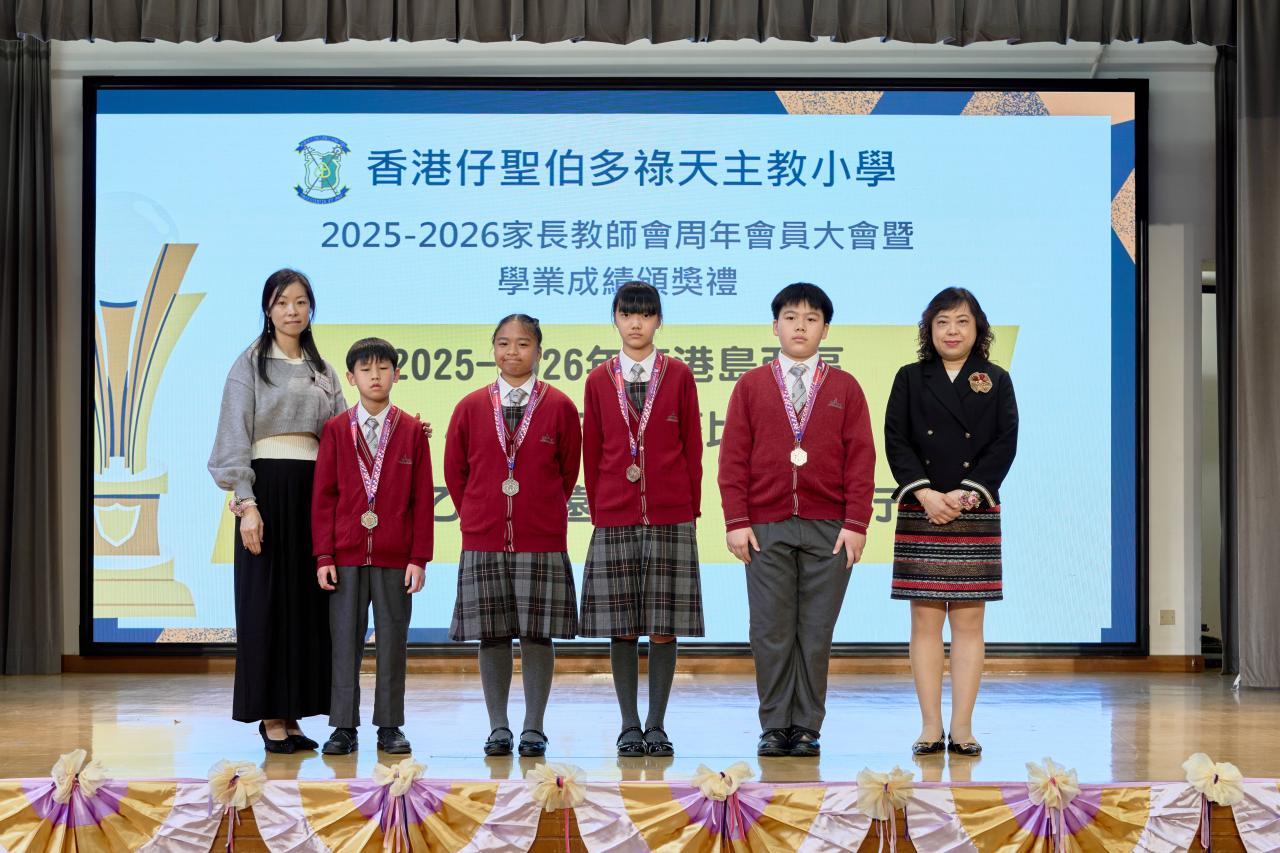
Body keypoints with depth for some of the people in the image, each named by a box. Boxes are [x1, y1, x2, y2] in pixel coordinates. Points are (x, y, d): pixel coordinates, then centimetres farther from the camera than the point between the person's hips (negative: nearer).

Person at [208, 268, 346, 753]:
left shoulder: (322, 370, 15)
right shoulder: (251, 364, 0)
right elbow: (235, 439, -6)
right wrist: (246, 504, -16)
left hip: (314, 490, 5)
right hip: (267, 487, -5)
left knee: (307, 599, 4)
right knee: (267, 598, -3)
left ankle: (292, 714, 11)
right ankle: (269, 716, 2)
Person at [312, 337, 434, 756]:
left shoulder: (412, 431, 3)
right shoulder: (335, 430, 4)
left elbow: (423, 499, 2)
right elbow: (323, 497, 4)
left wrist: (419, 557, -3)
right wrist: (323, 556, -3)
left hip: (395, 560, 0)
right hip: (346, 557, 0)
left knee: (392, 641, 4)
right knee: (345, 641, 2)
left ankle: (390, 726, 13)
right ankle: (344, 727, 9)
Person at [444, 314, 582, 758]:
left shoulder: (560, 408, 1)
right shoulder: (471, 407, 5)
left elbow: (569, 470, 9)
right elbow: (454, 470, 13)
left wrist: (542, 515, 11)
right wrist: (477, 517, 12)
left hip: (542, 540, -1)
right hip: (482, 541, 1)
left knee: (538, 634, 0)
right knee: (491, 635, 3)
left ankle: (533, 729, 8)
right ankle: (498, 729, 11)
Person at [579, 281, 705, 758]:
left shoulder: (679, 375, 4)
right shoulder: (599, 381, 7)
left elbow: (692, 447, 5)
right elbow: (592, 453, 10)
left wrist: (691, 510, 3)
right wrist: (598, 513, 7)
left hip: (670, 521, -1)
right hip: (614, 521, 1)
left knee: (665, 627, 0)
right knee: (621, 628, 1)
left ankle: (657, 726, 7)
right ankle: (630, 726, 8)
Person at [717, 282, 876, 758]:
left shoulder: (845, 389, 8)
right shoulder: (751, 386, 8)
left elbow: (861, 460, 3)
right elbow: (733, 458, 5)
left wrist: (856, 523, -5)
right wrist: (736, 521, -4)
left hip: (829, 531, 0)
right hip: (766, 529, 0)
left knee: (816, 632, 1)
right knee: (771, 632, 0)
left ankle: (806, 728, 9)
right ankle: (775, 727, 8)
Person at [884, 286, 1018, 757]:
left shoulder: (996, 381, 8)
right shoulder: (910, 379, 8)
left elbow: (1004, 445, 0)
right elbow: (896, 441, 0)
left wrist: (967, 494, -12)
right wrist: (925, 493, -13)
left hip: (976, 515, 0)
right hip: (921, 513, 0)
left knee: (968, 620, 0)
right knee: (925, 619, 0)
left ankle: (962, 726, 4)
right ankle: (931, 727, 4)